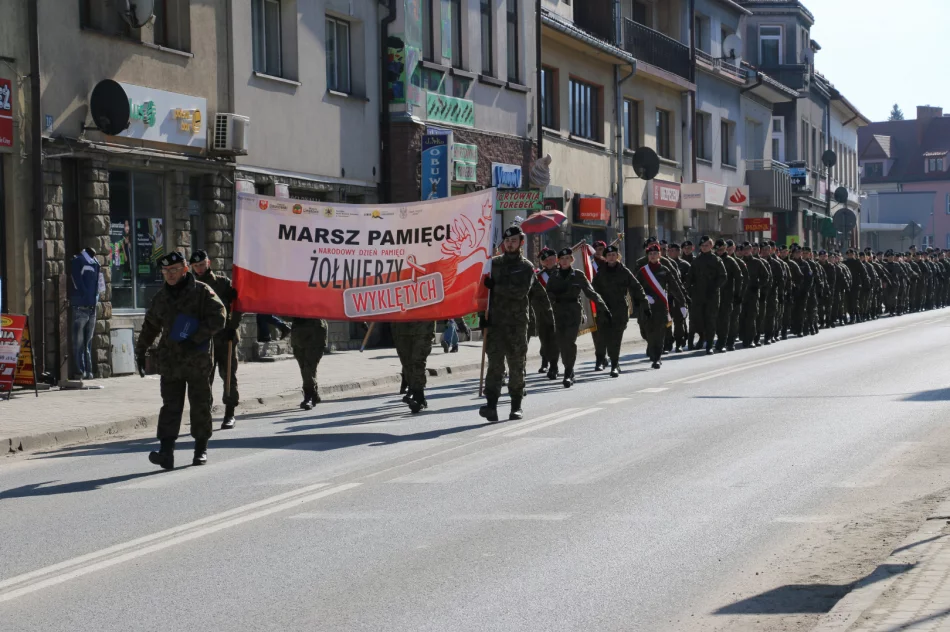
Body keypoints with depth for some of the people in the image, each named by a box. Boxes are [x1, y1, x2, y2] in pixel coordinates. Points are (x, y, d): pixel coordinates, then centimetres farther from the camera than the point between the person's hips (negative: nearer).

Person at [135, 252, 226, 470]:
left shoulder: (202, 292, -3)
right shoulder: (160, 297, 13)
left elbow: (218, 318, -12)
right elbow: (150, 326, 25)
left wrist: (196, 339, -19)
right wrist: (140, 351, 23)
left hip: (197, 360, -3)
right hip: (170, 361, 3)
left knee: (200, 405, 5)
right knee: (170, 406, -5)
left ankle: (201, 448, 18)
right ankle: (166, 451, -13)